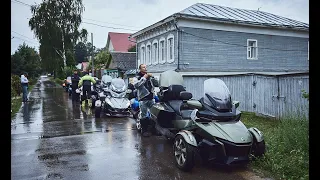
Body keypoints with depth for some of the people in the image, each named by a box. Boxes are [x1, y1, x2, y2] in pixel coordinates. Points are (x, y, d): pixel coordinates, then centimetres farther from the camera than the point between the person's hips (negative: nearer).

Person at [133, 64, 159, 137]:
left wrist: (152, 78, -6)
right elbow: (136, 85, -18)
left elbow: (156, 84, 10)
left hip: (151, 98, 5)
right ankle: (144, 130, 7)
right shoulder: (137, 77, 2)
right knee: (144, 116, -2)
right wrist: (144, 78, -19)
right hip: (143, 99, -5)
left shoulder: (149, 76, 16)